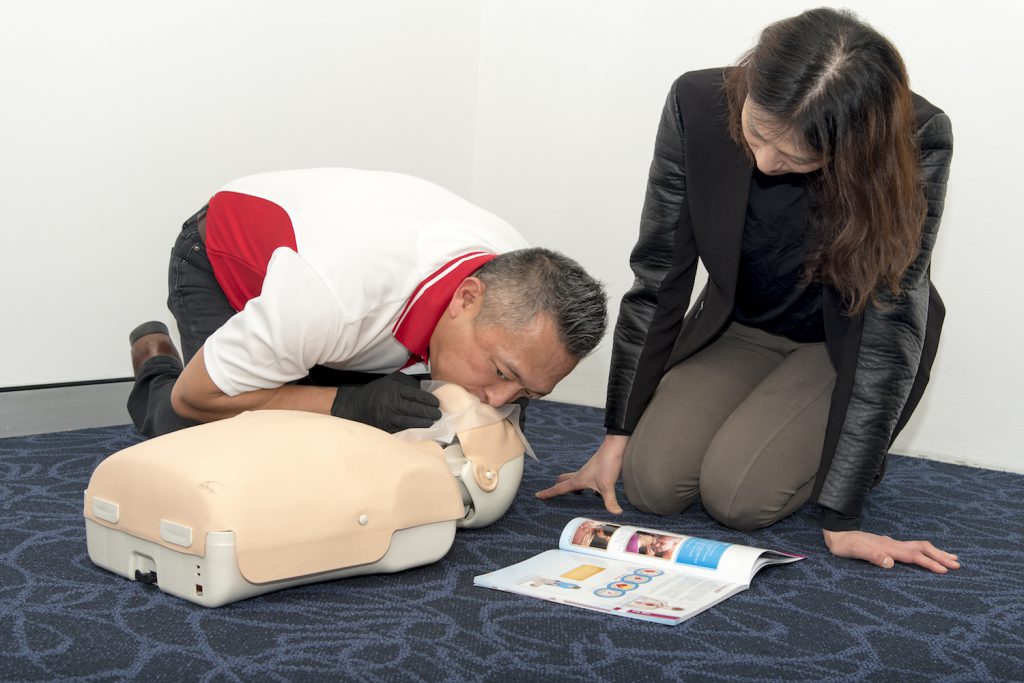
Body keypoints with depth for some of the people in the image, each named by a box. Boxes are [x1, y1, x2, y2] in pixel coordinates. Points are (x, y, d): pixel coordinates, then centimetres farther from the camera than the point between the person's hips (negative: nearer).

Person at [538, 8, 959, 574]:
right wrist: (618, 432, -10)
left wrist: (841, 516, -29)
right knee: (651, 482, -14)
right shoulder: (698, 104, -24)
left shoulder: (917, 142, -32)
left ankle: (843, 442, 10)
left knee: (736, 494, -22)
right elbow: (656, 278, -14)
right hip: (740, 329, 3)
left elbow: (890, 326, -28)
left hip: (842, 344, -3)